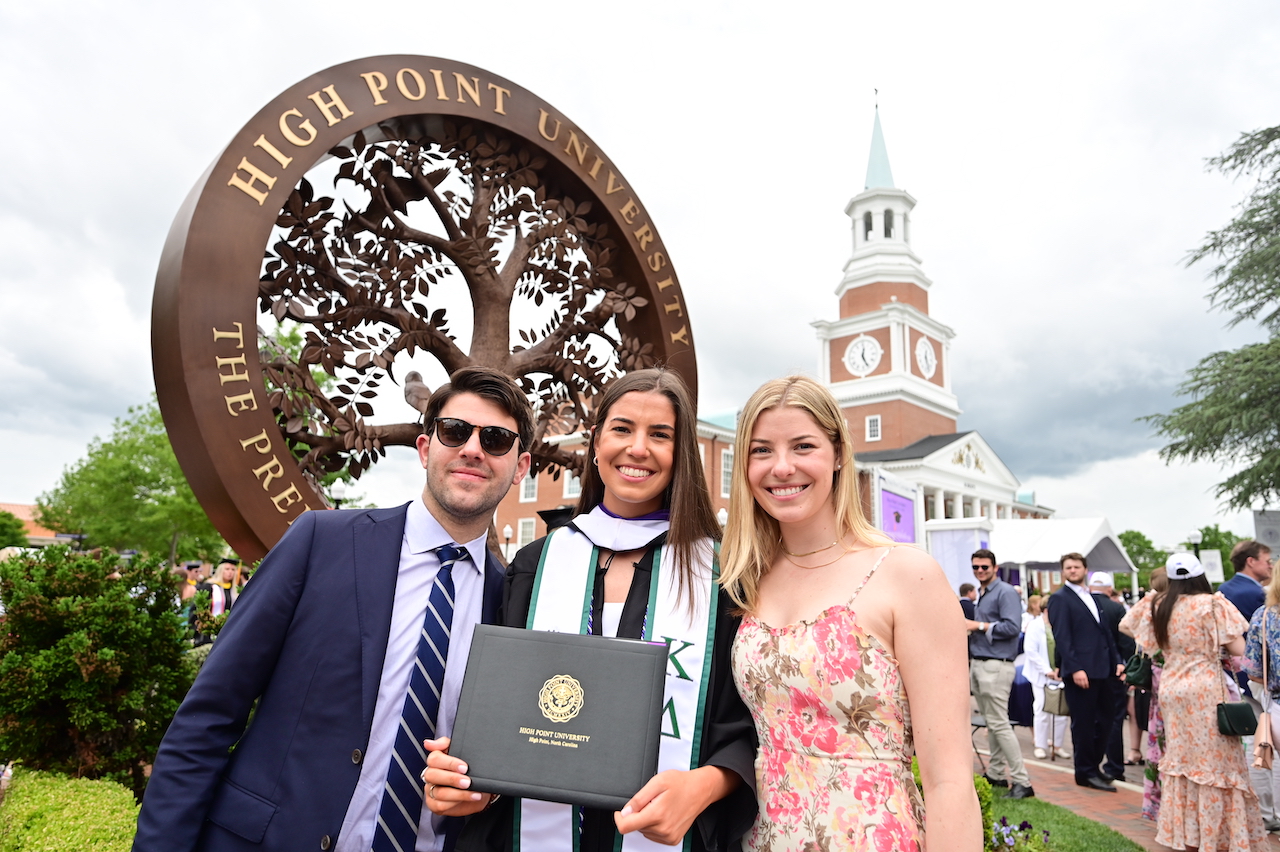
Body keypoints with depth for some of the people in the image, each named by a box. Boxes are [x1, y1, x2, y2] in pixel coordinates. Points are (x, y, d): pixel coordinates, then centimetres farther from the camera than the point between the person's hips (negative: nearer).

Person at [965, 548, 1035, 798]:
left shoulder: (1006, 592, -10)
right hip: (977, 664, 9)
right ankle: (995, 774, 22)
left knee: (999, 725, -9)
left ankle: (1021, 782, -3)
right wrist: (969, 628, 7)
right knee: (991, 724, 14)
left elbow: (1012, 627, -21)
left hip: (996, 667, -9)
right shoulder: (981, 595, 17)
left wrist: (979, 626, -16)